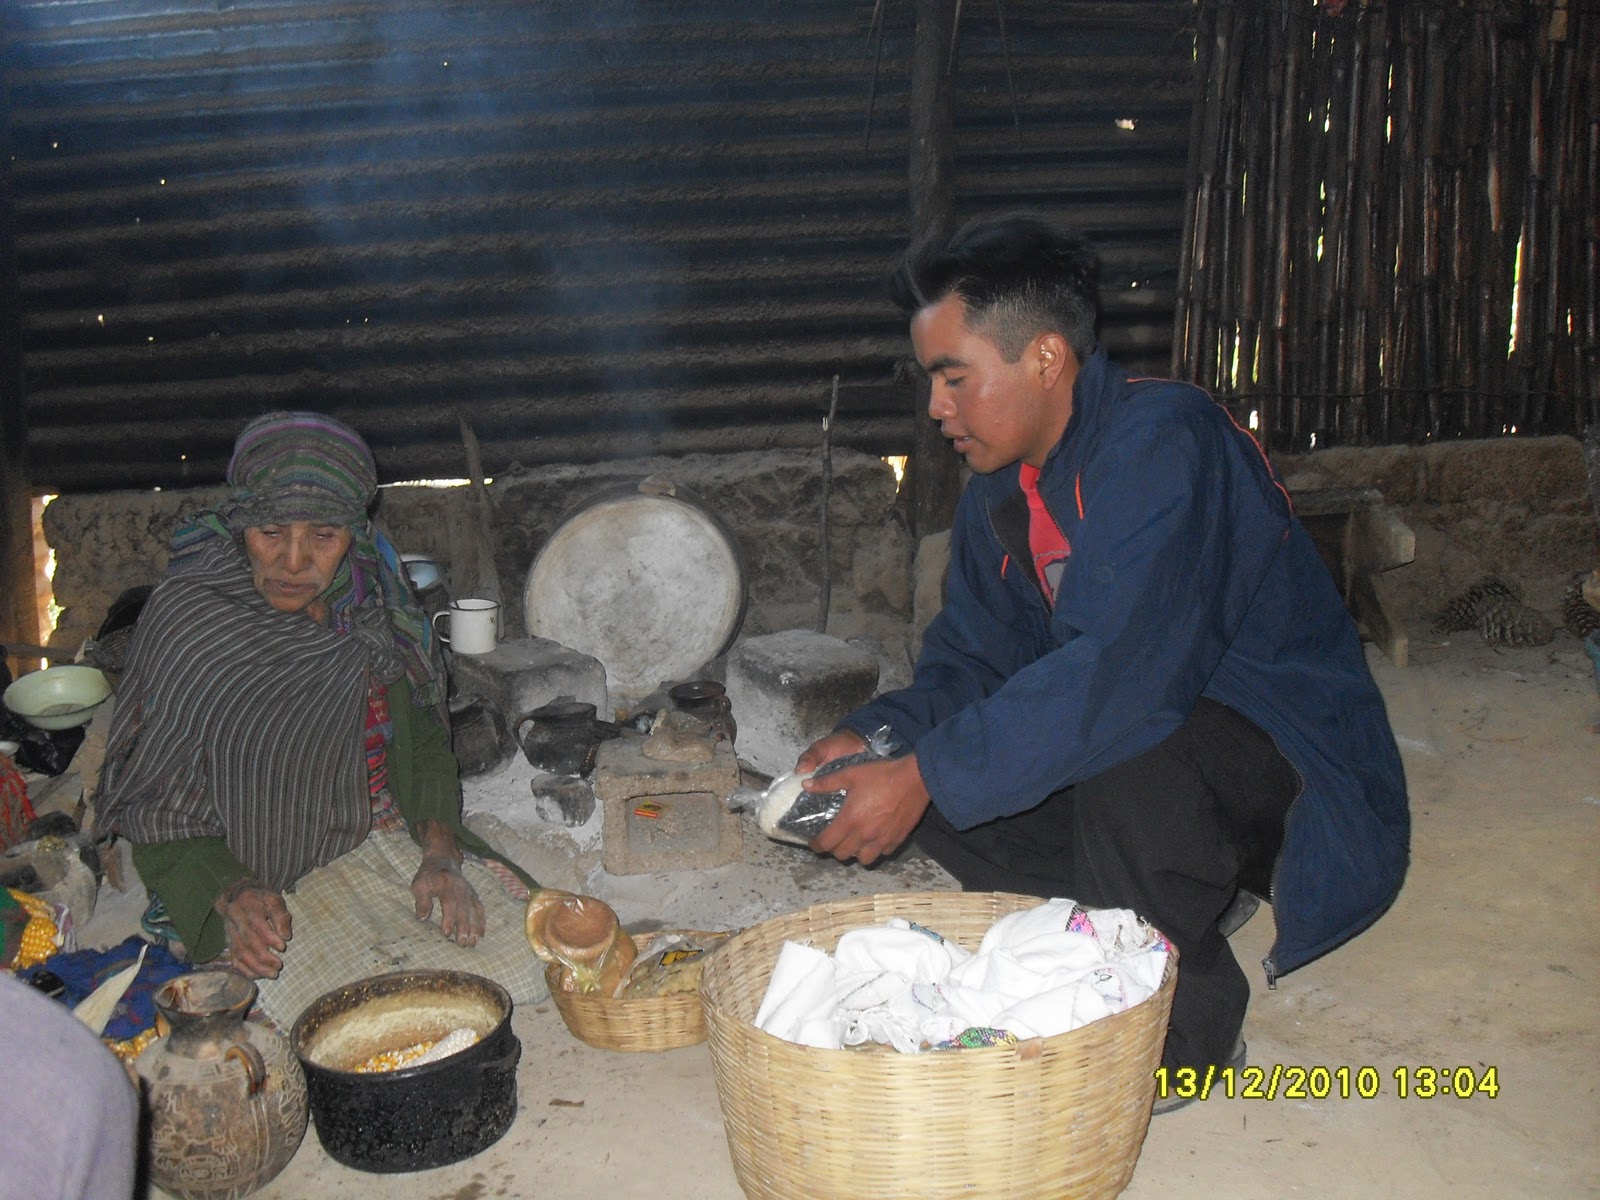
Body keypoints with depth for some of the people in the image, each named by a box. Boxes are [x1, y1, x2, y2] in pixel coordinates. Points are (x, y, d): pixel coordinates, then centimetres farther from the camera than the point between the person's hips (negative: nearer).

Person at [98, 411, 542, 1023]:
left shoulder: (374, 598, -1)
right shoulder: (184, 621, -14)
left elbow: (422, 740, 6)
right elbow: (152, 810, -8)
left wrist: (442, 855, -10)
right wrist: (231, 896, -24)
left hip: (387, 845, 5)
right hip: (267, 896, -4)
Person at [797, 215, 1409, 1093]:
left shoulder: (1159, 438, -24)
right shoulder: (999, 490, 3)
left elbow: (1116, 676, -33)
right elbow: (970, 663, 6)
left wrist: (927, 778, -31)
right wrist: (874, 737, -13)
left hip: (1293, 755, -8)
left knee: (1128, 760, -37)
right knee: (934, 777, -6)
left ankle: (1187, 1029, -11)